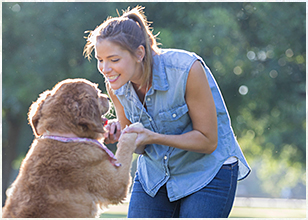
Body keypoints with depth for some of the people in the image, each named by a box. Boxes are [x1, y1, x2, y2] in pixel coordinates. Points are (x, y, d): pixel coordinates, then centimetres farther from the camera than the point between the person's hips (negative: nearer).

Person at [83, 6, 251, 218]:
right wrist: (118, 135, -19)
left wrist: (153, 137, -31)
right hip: (154, 173, 5)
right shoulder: (116, 84, -11)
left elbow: (208, 141, -20)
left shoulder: (187, 69, -27)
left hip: (208, 173, -5)